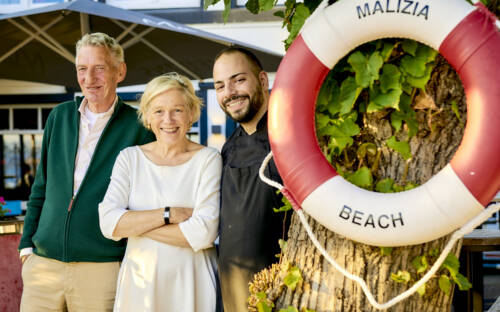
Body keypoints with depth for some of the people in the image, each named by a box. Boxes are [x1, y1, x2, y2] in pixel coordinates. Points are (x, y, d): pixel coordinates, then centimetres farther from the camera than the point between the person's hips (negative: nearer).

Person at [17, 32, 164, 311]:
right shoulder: (60, 116, 11)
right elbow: (41, 186, 17)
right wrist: (27, 243, 11)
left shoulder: (139, 128, -3)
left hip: (101, 268, -4)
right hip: (43, 263, 4)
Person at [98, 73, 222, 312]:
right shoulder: (130, 158, 3)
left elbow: (204, 233, -16)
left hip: (191, 284, -2)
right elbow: (108, 223, -8)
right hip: (139, 281, 2)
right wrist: (168, 214, -16)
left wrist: (134, 223, -10)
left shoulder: (208, 159, -5)